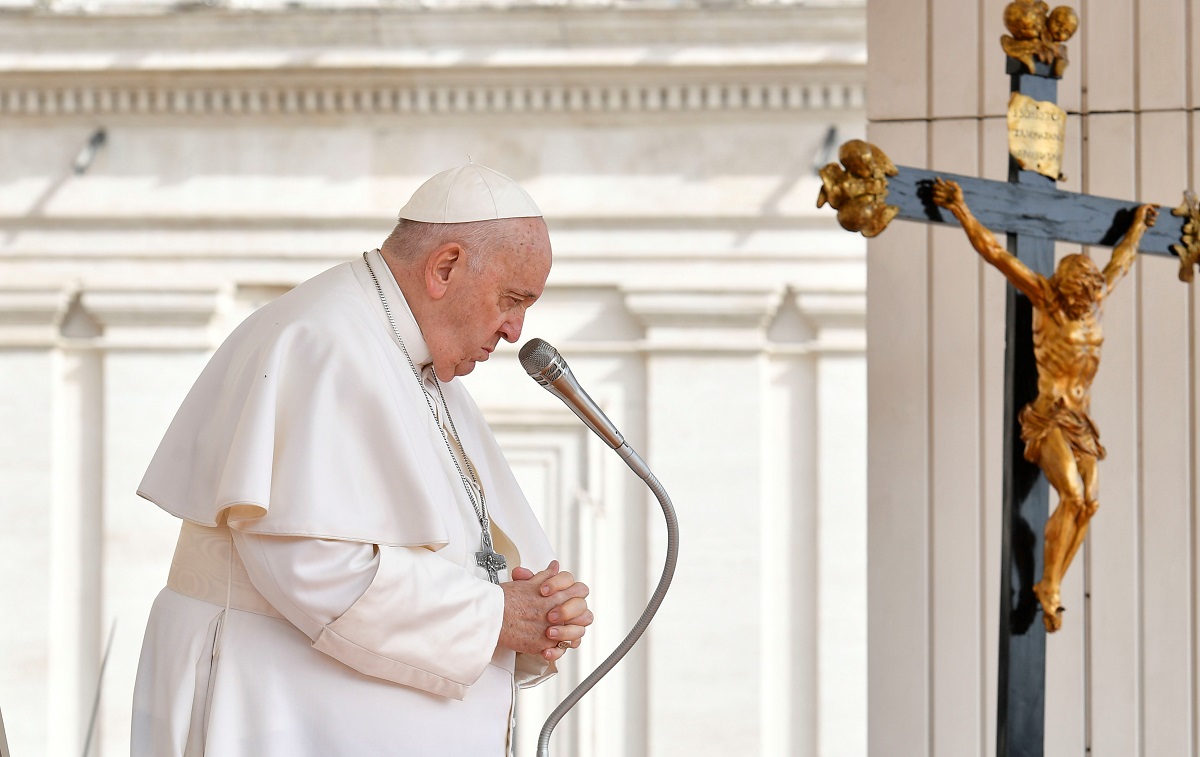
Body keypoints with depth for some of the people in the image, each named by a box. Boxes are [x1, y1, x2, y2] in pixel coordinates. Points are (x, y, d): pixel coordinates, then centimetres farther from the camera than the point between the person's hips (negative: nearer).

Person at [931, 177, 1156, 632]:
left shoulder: (1094, 302, 9)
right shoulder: (1045, 299, -6)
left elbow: (1119, 263, 29)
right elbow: (996, 254, -9)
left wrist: (1137, 227, 43)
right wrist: (961, 211, -12)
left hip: (1080, 419, 7)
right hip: (1049, 418, -7)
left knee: (1089, 503, -2)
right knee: (1072, 496, -19)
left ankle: (1052, 588, 4)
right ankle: (1049, 588, -11)